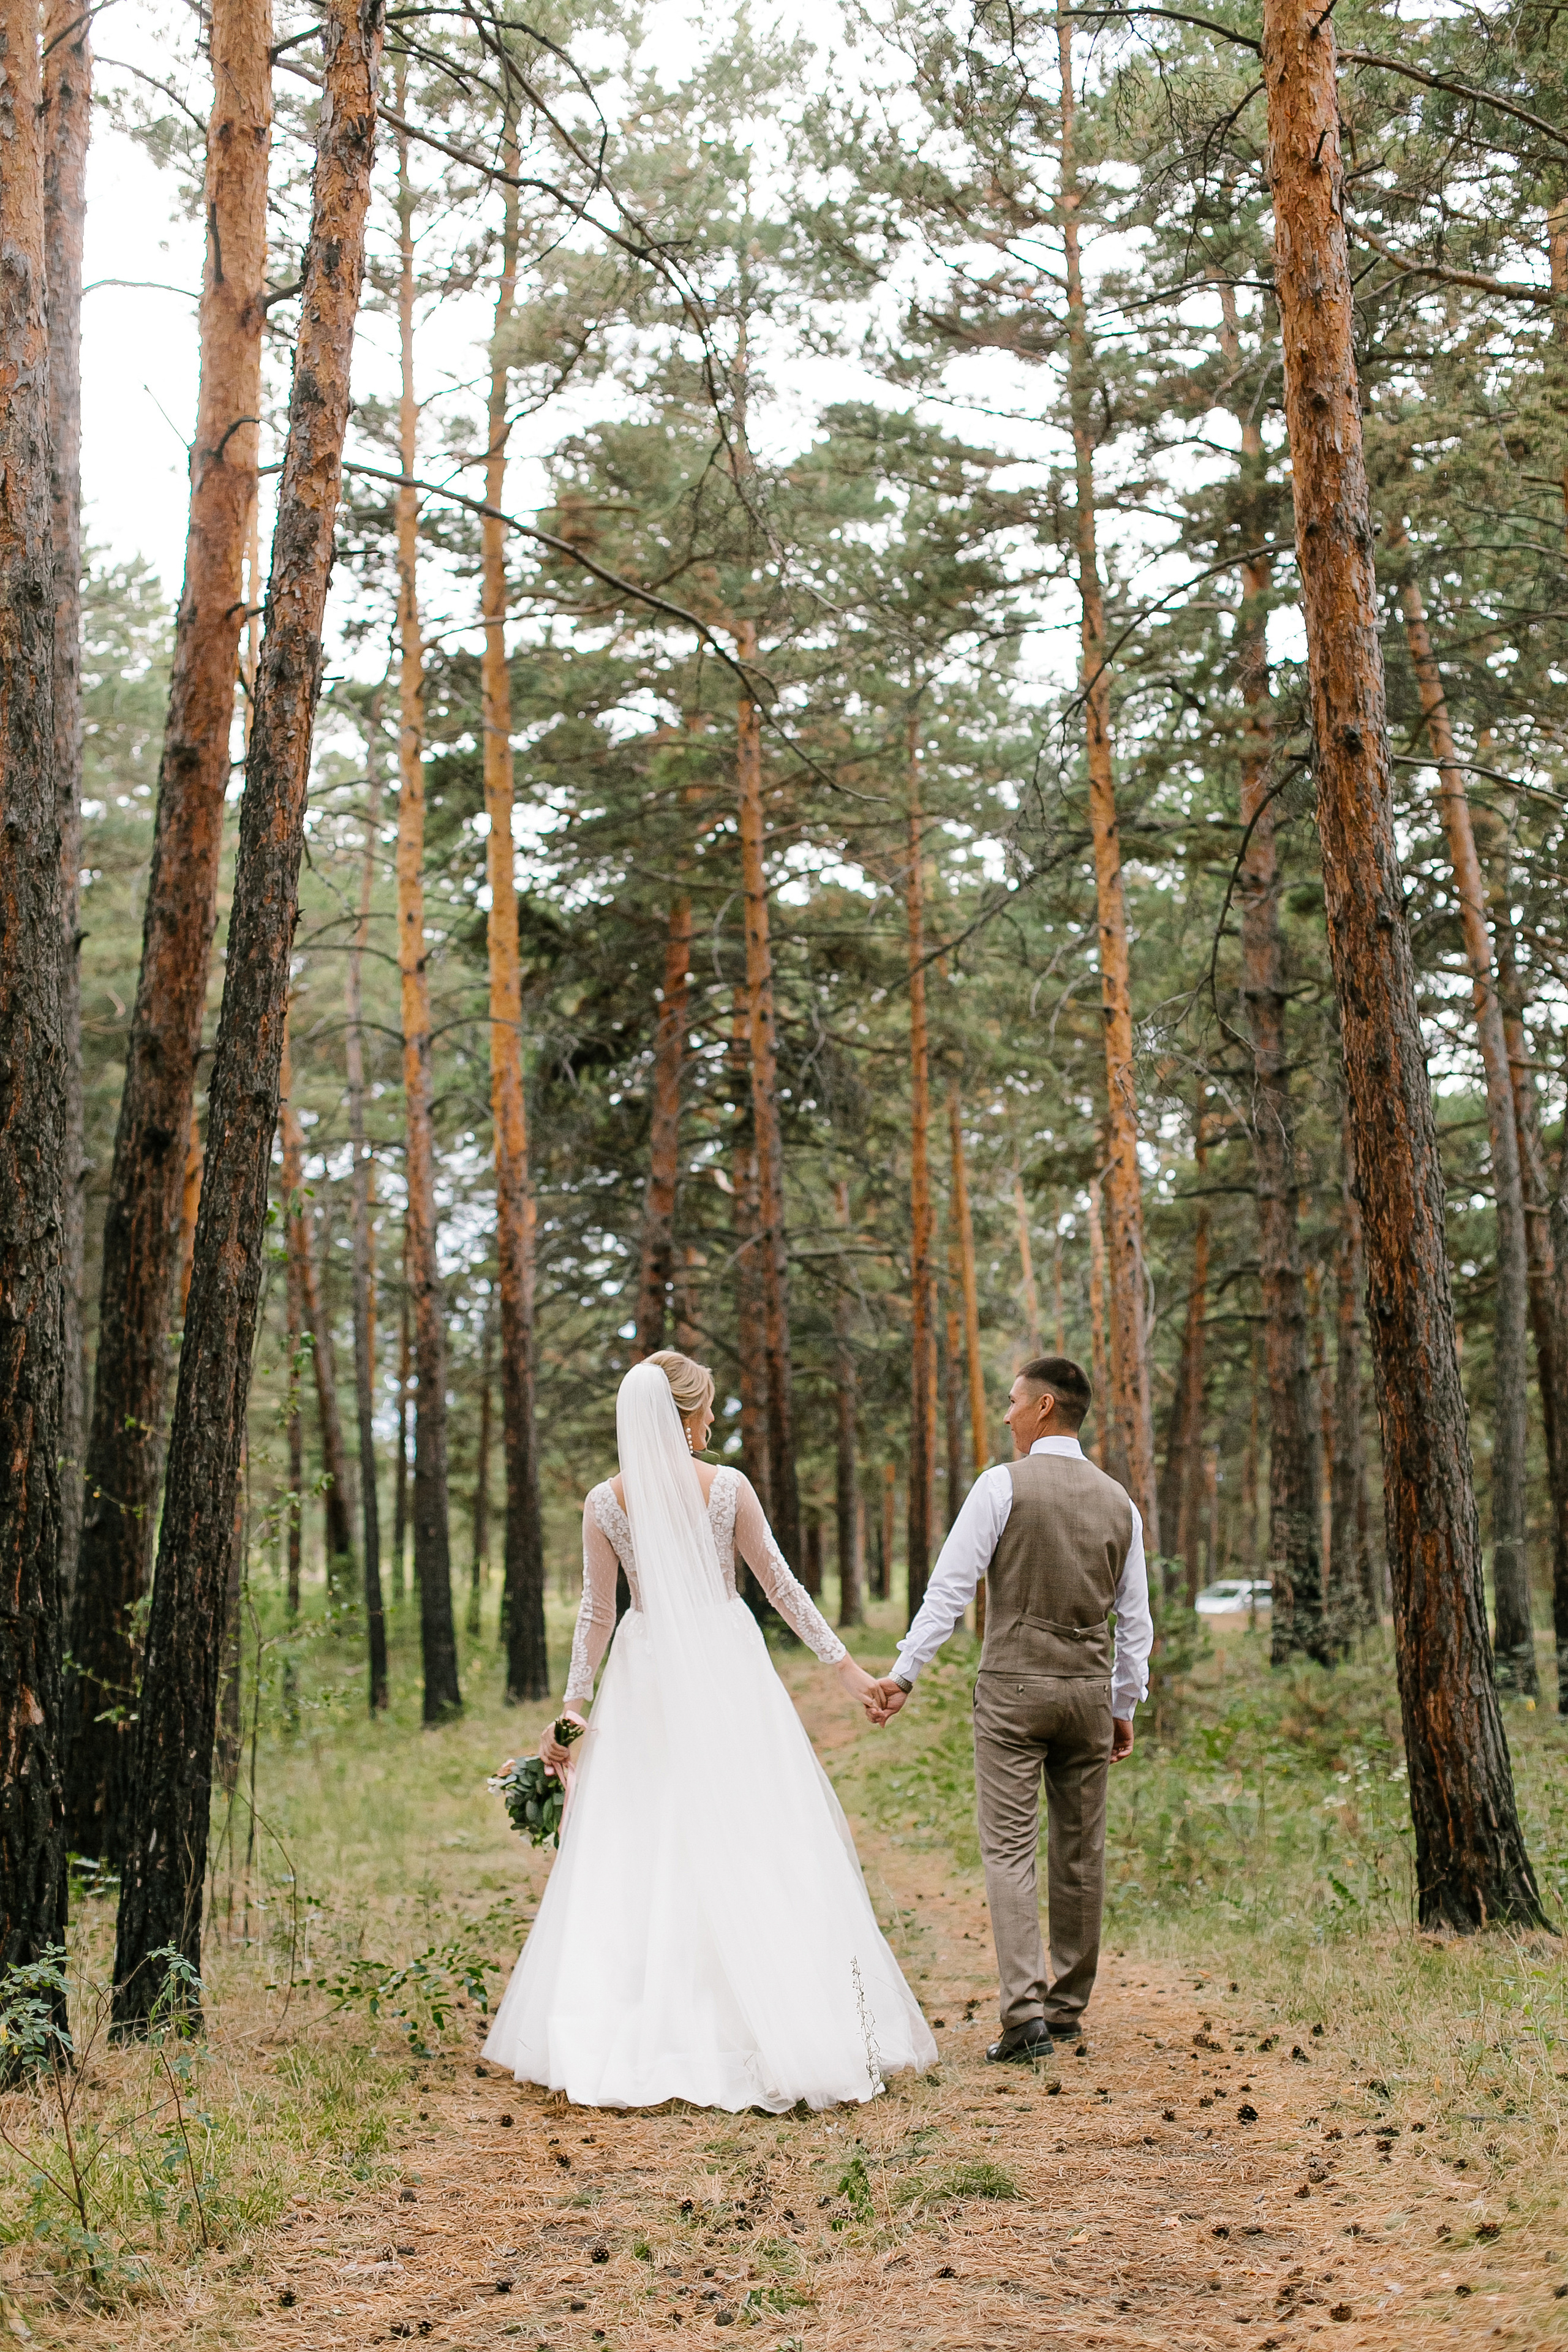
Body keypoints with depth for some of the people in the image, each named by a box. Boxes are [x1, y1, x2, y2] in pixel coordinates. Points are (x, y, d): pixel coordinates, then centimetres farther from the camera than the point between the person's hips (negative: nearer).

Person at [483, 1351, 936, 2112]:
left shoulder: (606, 1503, -4)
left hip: (648, 1680, 1)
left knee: (638, 1856, 6)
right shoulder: (729, 1488, -6)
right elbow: (781, 1587, -1)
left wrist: (573, 1706, 8)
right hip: (728, 1676, -1)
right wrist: (845, 1665, 6)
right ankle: (775, 2024, 4)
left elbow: (596, 1613, 0)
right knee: (754, 1847, 3)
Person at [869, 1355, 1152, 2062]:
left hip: (1014, 1686, -5)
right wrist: (1125, 1704, 19)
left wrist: (904, 1672, -7)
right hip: (1089, 1689, 5)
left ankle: (1024, 2010, -13)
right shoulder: (1117, 1501, 8)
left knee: (1009, 1848, -4)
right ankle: (1068, 2006, 22)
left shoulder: (1003, 1485, -8)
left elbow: (949, 1587, -11)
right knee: (1080, 1851, 12)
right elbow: (1134, 1618, 11)